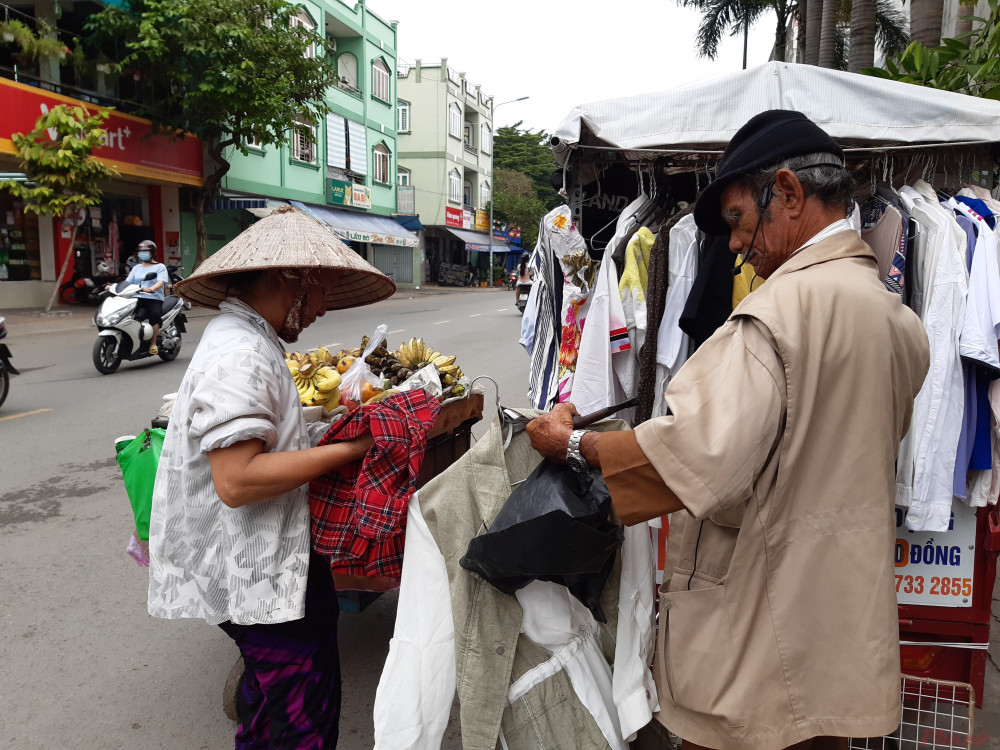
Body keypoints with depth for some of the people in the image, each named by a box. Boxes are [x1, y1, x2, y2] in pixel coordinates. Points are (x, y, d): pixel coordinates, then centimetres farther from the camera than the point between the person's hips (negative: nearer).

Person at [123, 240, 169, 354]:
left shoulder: (160, 267, 10)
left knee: (155, 314, -33)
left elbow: (161, 282, -9)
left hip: (154, 299, -3)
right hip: (137, 299, 3)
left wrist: (151, 289, -30)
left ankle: (153, 343, -26)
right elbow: (127, 282, 16)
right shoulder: (136, 268, 27)